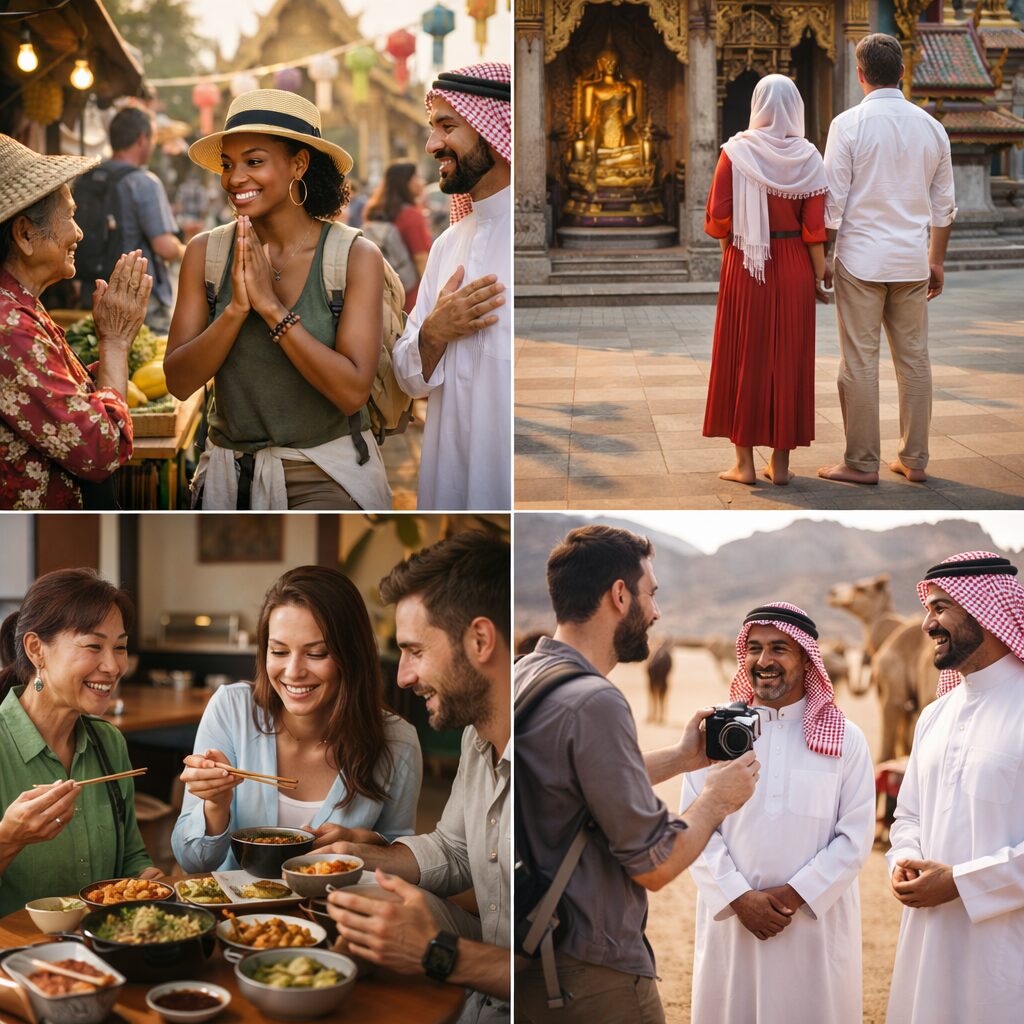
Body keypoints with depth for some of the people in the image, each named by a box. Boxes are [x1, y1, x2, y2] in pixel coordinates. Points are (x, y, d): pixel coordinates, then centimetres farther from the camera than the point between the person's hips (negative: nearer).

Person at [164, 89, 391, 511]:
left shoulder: (357, 257, -8)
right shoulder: (205, 252, 0)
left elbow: (352, 391, -16)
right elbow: (179, 382, -4)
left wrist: (271, 306, -18)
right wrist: (236, 308, -18)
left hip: (326, 476, -2)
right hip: (230, 474, 3)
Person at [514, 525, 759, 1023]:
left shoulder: (526, 674, 4)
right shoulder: (593, 704, -23)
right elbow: (654, 864, -19)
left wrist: (680, 757, 23)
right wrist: (716, 799, -3)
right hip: (592, 974, -9)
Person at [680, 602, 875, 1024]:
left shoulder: (845, 740, 1)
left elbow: (855, 839, -3)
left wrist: (794, 895, -11)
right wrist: (740, 898, -11)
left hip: (818, 922, -1)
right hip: (730, 921, 1)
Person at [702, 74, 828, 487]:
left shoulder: (736, 152, -7)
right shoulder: (807, 157, -3)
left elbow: (718, 219, -8)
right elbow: (814, 227, -4)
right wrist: (820, 274, 4)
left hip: (745, 266, -1)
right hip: (793, 268, 2)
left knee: (744, 357, 7)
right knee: (789, 360, 9)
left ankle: (744, 461, 9)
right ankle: (781, 462, 13)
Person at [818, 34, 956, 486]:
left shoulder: (848, 124, -7)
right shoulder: (931, 127, 6)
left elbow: (834, 201, -8)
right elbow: (943, 204, 11)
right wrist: (936, 260, 19)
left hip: (861, 261, -4)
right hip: (912, 261, 4)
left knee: (859, 362, 0)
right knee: (914, 359, 10)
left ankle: (862, 463, 4)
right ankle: (914, 459, 15)